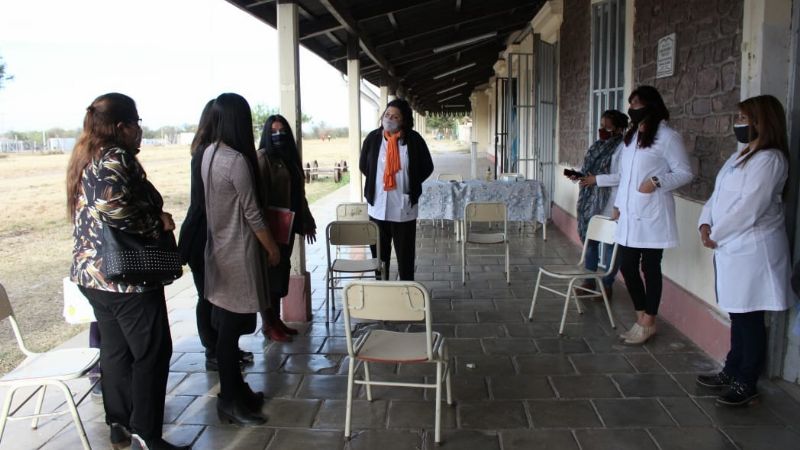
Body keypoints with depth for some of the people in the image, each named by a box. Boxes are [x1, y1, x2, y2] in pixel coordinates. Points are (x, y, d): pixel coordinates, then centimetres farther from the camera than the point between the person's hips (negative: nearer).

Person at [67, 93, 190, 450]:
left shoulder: (87, 157, 14)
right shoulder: (116, 158, -16)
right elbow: (114, 209, -30)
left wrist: (151, 218, 10)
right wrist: (158, 222, -15)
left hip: (92, 271, 10)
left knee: (115, 350, 17)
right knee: (152, 352, 0)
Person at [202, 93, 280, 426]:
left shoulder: (209, 154, 5)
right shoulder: (237, 160, -20)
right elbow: (252, 214, -17)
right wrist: (272, 248, -4)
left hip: (219, 247, 9)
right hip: (238, 252, -9)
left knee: (226, 325, 15)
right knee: (231, 327, 1)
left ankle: (235, 389, 29)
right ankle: (230, 401, 13)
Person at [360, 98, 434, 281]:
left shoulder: (413, 139, -6)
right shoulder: (373, 137, -1)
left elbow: (427, 167, 4)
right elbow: (363, 165, 13)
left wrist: (410, 185, 2)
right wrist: (376, 183, 9)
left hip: (404, 207, -2)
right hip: (377, 207, 2)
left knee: (405, 254, 7)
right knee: (379, 252, 12)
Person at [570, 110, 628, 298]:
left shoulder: (622, 148, -12)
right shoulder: (598, 145, 14)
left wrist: (596, 179, -20)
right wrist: (579, 175, 2)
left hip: (609, 205, -8)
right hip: (591, 202, 9)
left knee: (610, 244, 2)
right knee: (589, 240, 13)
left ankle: (607, 285, 13)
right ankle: (589, 281, 25)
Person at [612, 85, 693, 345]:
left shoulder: (667, 137, -7)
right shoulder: (631, 136, 16)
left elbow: (685, 173, -7)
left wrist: (657, 182, -21)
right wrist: (618, 205, 18)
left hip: (652, 215, -7)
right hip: (629, 215, 7)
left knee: (650, 268, 2)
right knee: (627, 267, 8)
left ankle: (648, 323, 16)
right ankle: (641, 318, 24)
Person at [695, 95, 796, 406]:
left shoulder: (769, 159, -14)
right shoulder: (740, 156, 15)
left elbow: (748, 209, -21)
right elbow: (718, 194, 15)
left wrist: (715, 235, -12)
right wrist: (705, 223, -2)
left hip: (752, 251, -9)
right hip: (731, 248, 9)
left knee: (749, 320, 1)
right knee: (737, 316, 18)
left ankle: (746, 384, 12)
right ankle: (732, 371, 30)